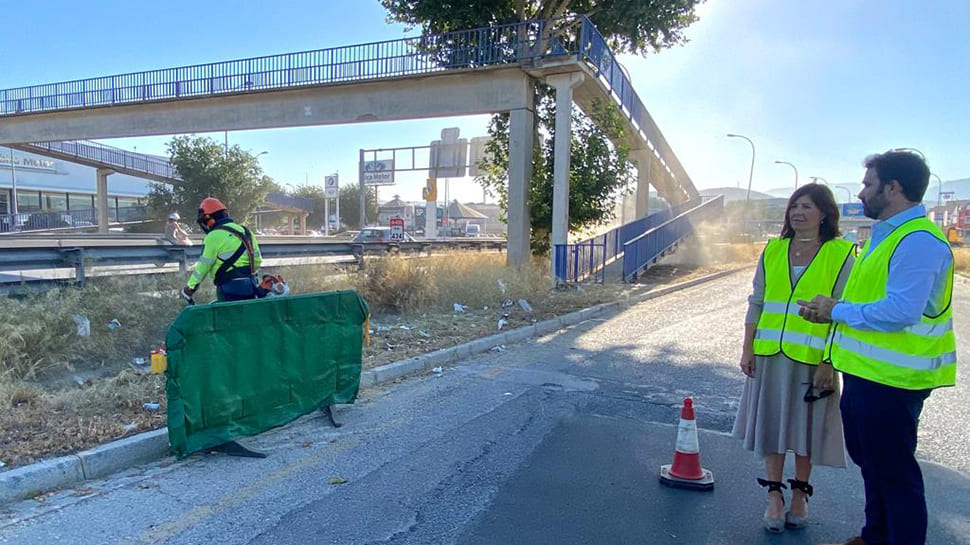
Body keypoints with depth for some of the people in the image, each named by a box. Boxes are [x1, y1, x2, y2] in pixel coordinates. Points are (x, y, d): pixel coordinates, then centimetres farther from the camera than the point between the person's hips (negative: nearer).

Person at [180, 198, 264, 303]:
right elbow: (257, 259, 17)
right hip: (250, 285, 7)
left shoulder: (214, 236, -8)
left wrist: (189, 289, 4)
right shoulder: (244, 231, 14)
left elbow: (203, 266, -7)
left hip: (230, 288, -7)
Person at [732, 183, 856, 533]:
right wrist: (747, 349, 4)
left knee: (806, 425, 10)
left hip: (812, 358, -3)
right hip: (770, 355, 3)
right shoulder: (773, 251, 6)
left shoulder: (841, 255, -4)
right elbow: (756, 304, 8)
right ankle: (774, 495, 22)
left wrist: (829, 362, -11)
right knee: (771, 423, 8)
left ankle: (800, 495, 29)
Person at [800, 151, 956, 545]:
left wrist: (836, 311, -17)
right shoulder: (885, 233, 14)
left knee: (892, 469, 3)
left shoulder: (918, 241, -21)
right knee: (868, 457, 23)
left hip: (891, 379, -11)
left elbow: (900, 311, -29)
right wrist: (831, 308, 4)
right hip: (867, 371, 11)